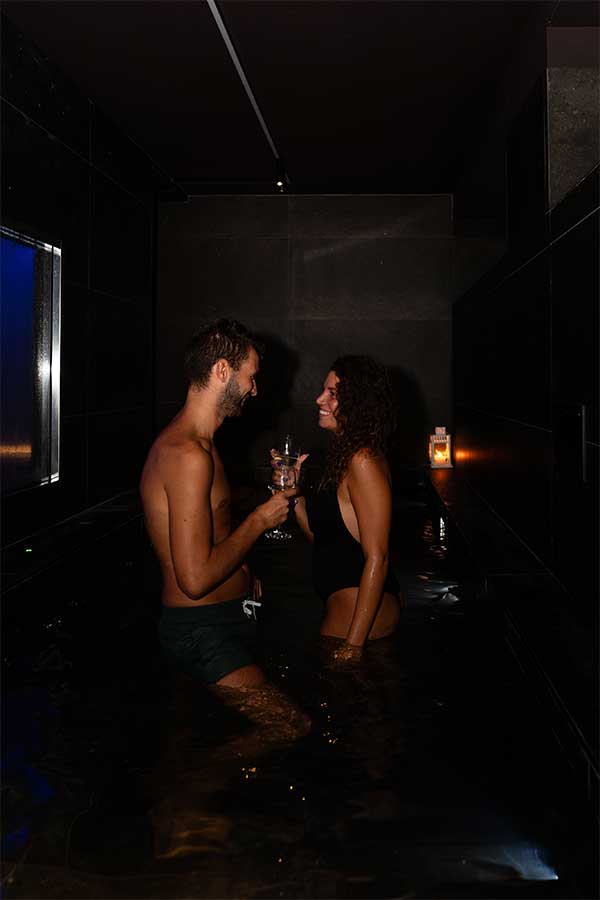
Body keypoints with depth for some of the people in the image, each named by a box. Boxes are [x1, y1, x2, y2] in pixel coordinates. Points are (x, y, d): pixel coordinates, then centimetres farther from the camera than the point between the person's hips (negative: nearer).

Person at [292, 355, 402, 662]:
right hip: (343, 600, 10)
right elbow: (320, 535, 14)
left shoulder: (363, 460, -19)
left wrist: (354, 643, -23)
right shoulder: (344, 455, 11)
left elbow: (377, 556, -22)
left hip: (362, 607, -10)